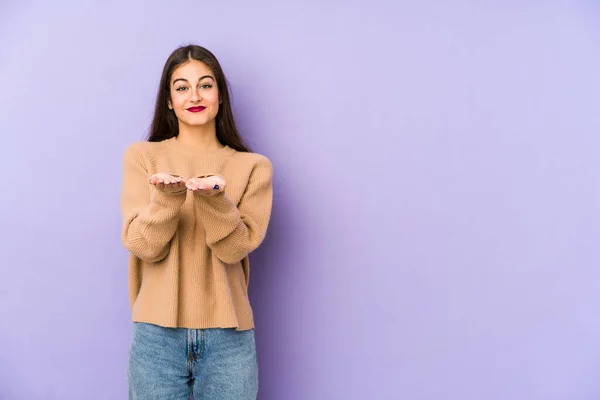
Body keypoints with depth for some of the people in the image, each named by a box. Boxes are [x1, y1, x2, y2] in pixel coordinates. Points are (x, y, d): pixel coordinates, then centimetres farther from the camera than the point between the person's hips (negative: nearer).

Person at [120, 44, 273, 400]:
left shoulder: (253, 166, 2)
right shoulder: (142, 156, 2)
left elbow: (235, 247, -8)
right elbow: (142, 245, -5)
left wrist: (214, 197, -25)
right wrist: (168, 197, -22)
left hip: (227, 334, 0)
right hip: (157, 331, 0)